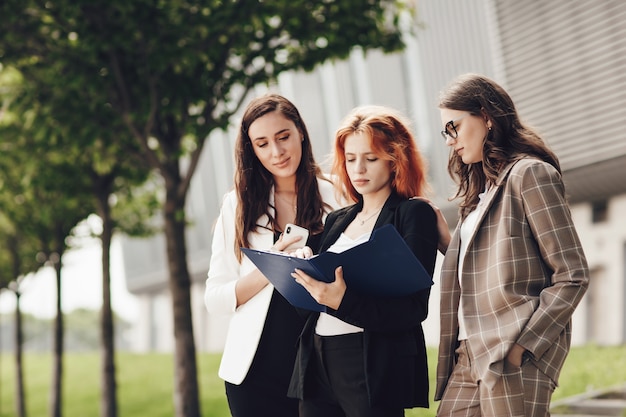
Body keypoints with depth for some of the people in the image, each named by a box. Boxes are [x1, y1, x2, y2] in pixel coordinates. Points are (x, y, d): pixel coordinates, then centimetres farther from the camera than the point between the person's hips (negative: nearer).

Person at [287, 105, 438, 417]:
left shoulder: (414, 215, -1)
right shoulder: (337, 221, 16)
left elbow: (414, 307, -12)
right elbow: (312, 303, 14)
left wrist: (344, 301, -24)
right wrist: (304, 269, -6)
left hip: (374, 368, -6)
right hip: (317, 365, 6)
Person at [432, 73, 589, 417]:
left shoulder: (529, 173, -4)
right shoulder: (481, 189, 21)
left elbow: (572, 276, -11)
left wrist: (521, 347, -16)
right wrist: (444, 238, 8)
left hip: (511, 359, -8)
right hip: (469, 359, 8)